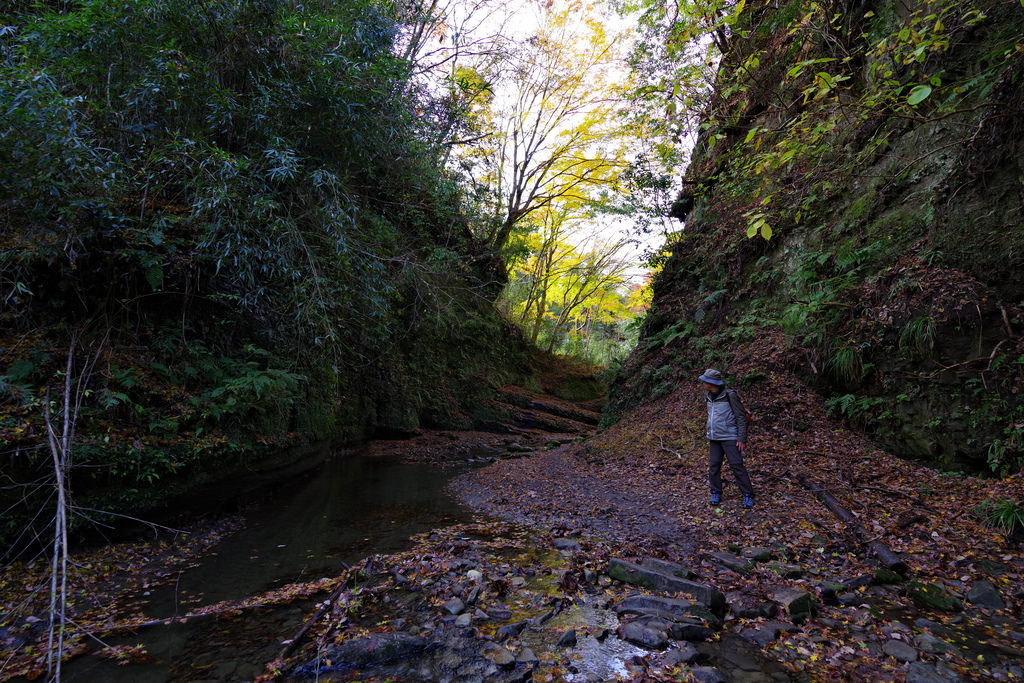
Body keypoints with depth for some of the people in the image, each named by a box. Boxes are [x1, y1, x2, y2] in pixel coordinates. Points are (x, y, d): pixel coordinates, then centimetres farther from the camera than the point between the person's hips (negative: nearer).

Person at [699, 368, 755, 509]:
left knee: (736, 465, -8)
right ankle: (716, 493, 15)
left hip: (730, 438, -6)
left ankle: (748, 495, 3)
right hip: (714, 439, 6)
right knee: (713, 465, 3)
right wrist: (709, 436, 21)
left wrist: (742, 439, -15)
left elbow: (741, 418, -11)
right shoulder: (710, 397, 9)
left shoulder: (729, 395, -12)